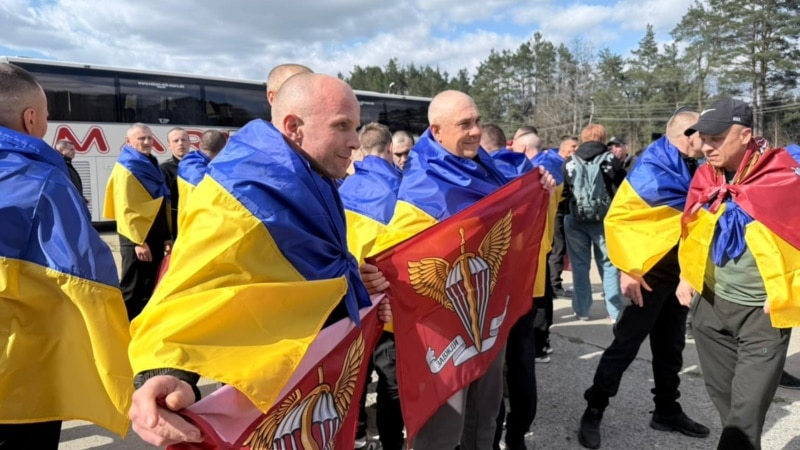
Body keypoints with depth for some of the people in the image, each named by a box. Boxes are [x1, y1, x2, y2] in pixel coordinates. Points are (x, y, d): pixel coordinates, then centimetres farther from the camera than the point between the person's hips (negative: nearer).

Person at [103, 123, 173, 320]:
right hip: (136, 239, -8)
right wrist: (139, 241, -22)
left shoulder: (151, 165, 16)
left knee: (148, 288, 14)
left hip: (154, 236, 9)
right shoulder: (126, 168, -10)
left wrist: (166, 236, 15)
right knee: (132, 290, -2)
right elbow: (126, 209, -17)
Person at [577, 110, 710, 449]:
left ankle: (667, 410, 32)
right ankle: (593, 411, 11)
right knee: (626, 343, -2)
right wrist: (627, 268, -20)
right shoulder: (650, 170, -17)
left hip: (679, 271, 8)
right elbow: (617, 219, -17)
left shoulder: (690, 168, 8)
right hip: (651, 272, -8)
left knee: (671, 345, 17)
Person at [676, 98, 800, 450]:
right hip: (711, 303, 5)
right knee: (723, 397, 18)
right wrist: (686, 276, 10)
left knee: (746, 411, -4)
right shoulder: (705, 176, -1)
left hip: (763, 312, -5)